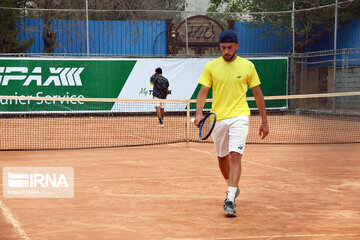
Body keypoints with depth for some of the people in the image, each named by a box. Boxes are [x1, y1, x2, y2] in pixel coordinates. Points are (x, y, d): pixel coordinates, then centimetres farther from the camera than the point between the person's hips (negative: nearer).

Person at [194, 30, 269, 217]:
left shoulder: (248, 66, 2)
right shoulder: (211, 66, 3)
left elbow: (257, 93, 8)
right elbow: (203, 91, -1)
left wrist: (264, 121, 9)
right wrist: (199, 113, -18)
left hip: (239, 117, -3)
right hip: (218, 118, 3)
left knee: (235, 156, -17)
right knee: (222, 157, 15)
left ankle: (230, 200, -20)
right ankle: (233, 187, 41)